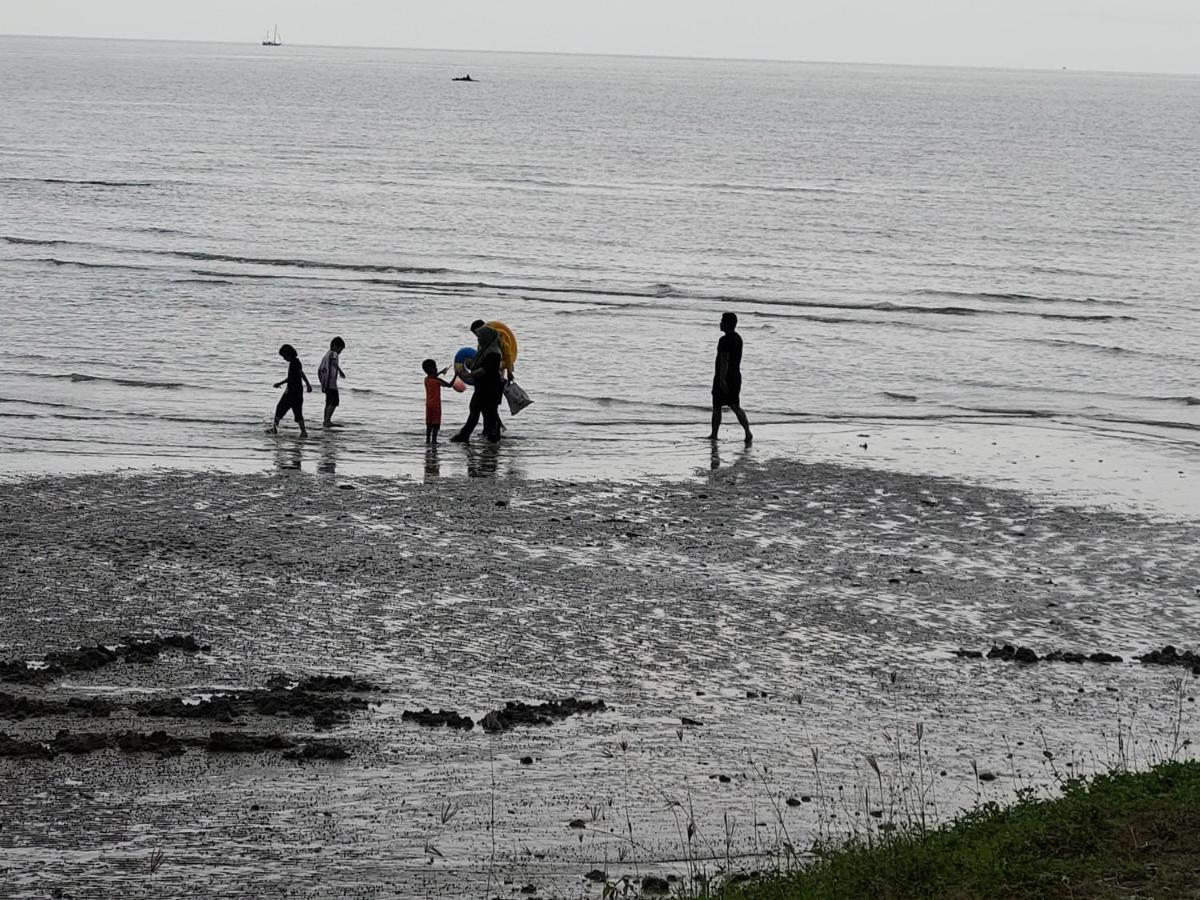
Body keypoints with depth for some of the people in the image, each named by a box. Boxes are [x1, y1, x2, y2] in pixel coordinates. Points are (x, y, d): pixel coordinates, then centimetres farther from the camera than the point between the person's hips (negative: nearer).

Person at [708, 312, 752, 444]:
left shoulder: (725, 340, -17)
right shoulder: (738, 338, 12)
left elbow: (724, 360, -23)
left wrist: (722, 379, -25)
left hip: (723, 378, -8)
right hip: (736, 376, 8)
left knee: (716, 407, 5)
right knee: (736, 407, 6)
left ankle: (714, 435, 13)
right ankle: (748, 432, -10)